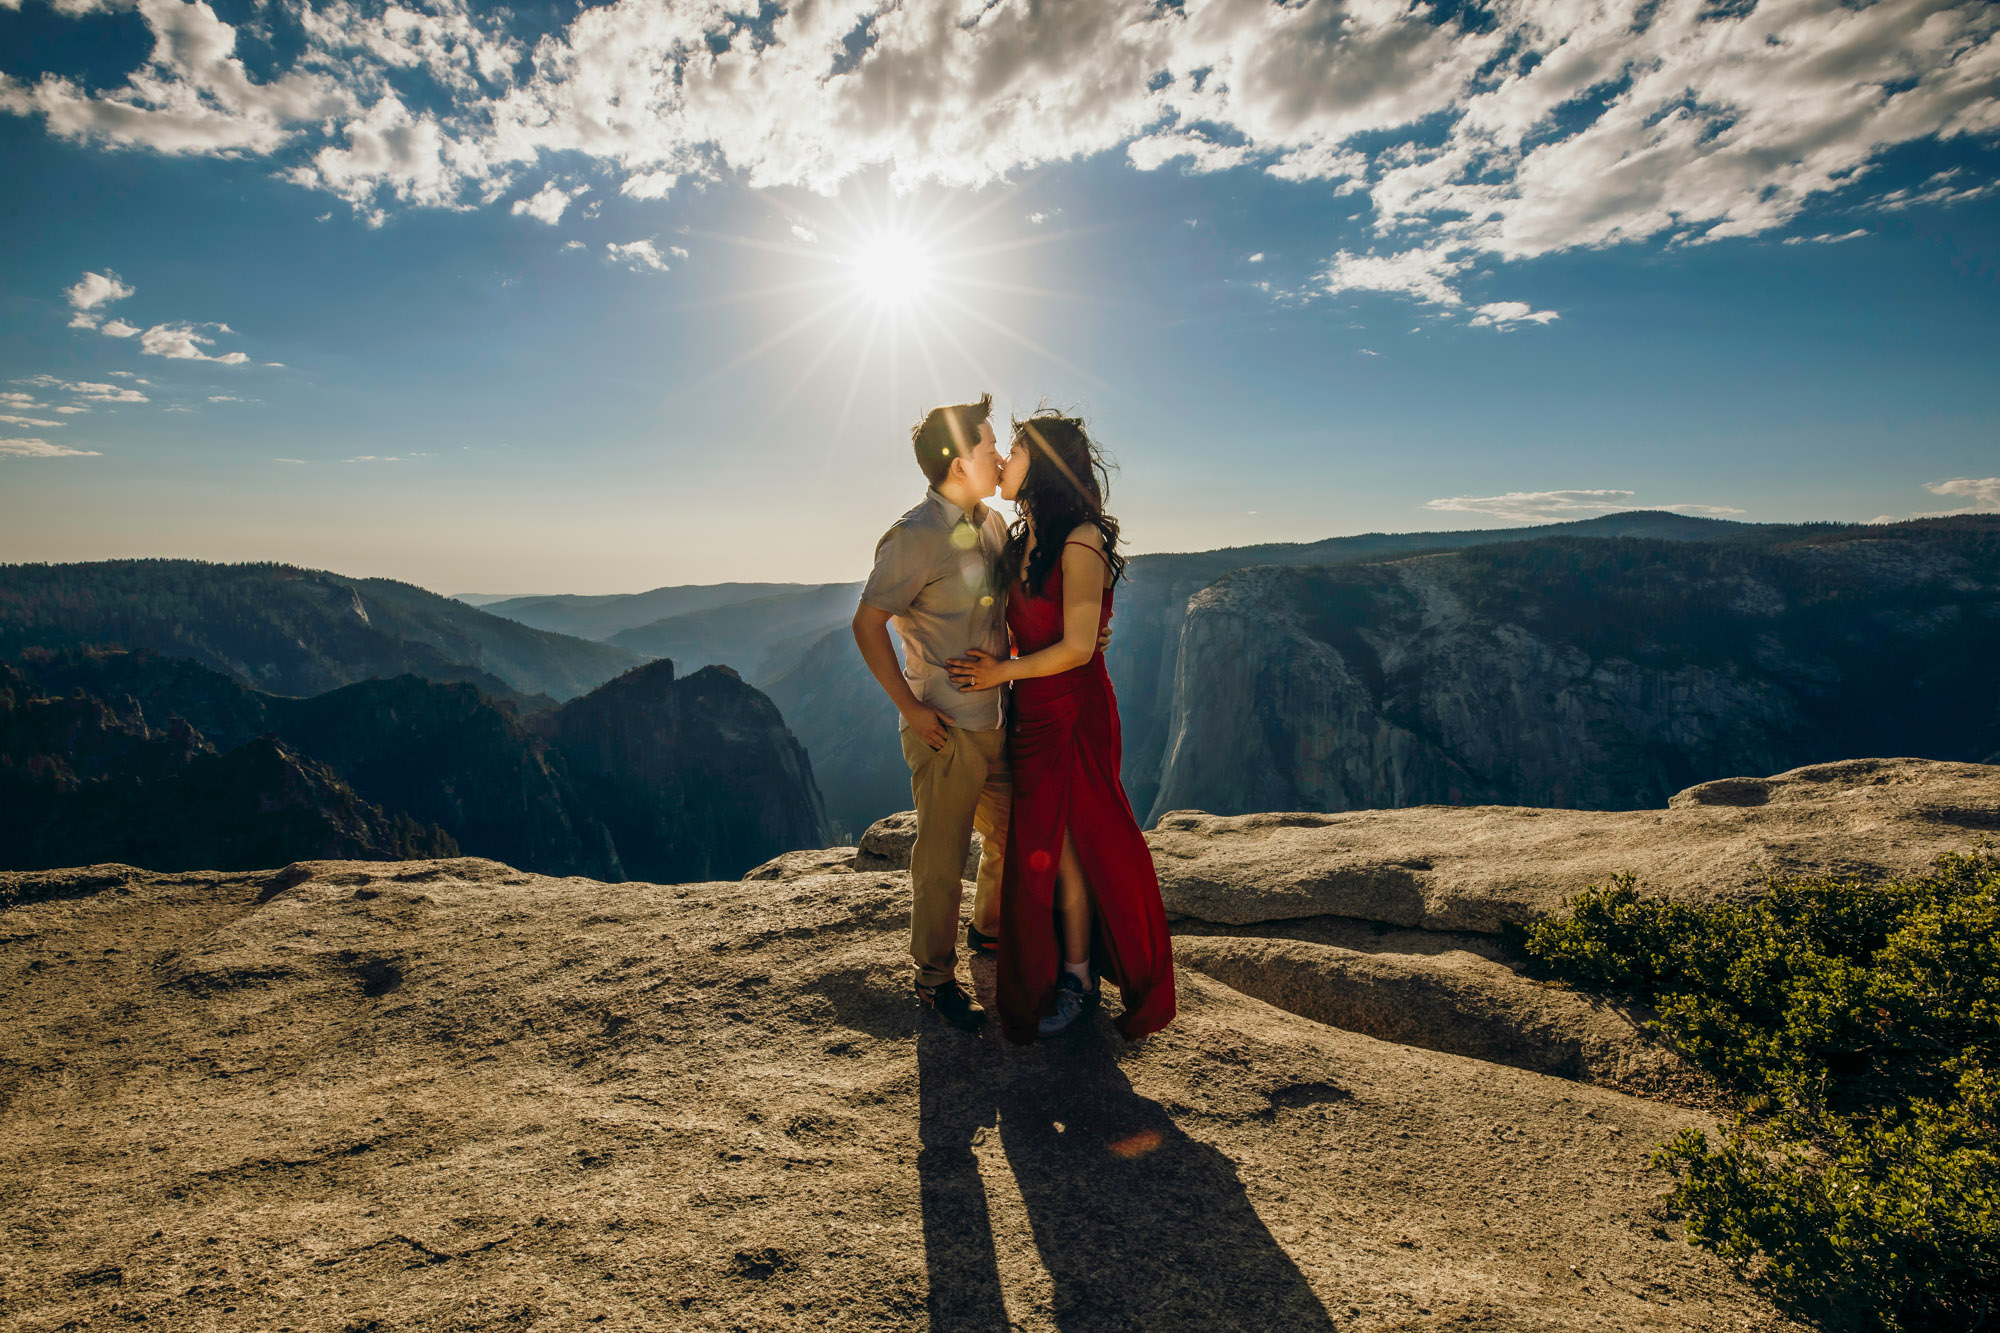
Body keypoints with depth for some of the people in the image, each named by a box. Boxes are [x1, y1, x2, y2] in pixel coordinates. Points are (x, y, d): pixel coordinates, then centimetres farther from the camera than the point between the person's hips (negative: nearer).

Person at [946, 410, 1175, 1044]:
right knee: (1038, 843, 13)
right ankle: (1069, 967, 30)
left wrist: (1001, 672, -10)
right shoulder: (1024, 538, 9)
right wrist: (996, 660, -2)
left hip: (1071, 713, -8)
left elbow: (1078, 647, -18)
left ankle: (1077, 975, 22)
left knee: (1063, 843, 4)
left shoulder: (1081, 540, -17)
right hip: (1032, 712, 8)